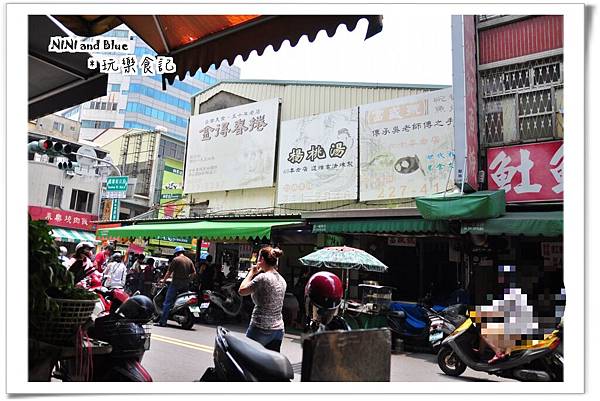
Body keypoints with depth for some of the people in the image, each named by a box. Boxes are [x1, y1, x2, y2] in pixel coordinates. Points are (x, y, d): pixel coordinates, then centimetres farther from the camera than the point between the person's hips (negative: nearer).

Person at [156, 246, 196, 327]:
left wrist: (164, 280, 8)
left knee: (167, 302, -5)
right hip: (186, 285, 6)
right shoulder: (189, 261, 11)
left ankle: (163, 321, -9)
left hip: (176, 283, -6)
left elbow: (169, 272, -5)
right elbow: (194, 273, 8)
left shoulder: (176, 259, -5)